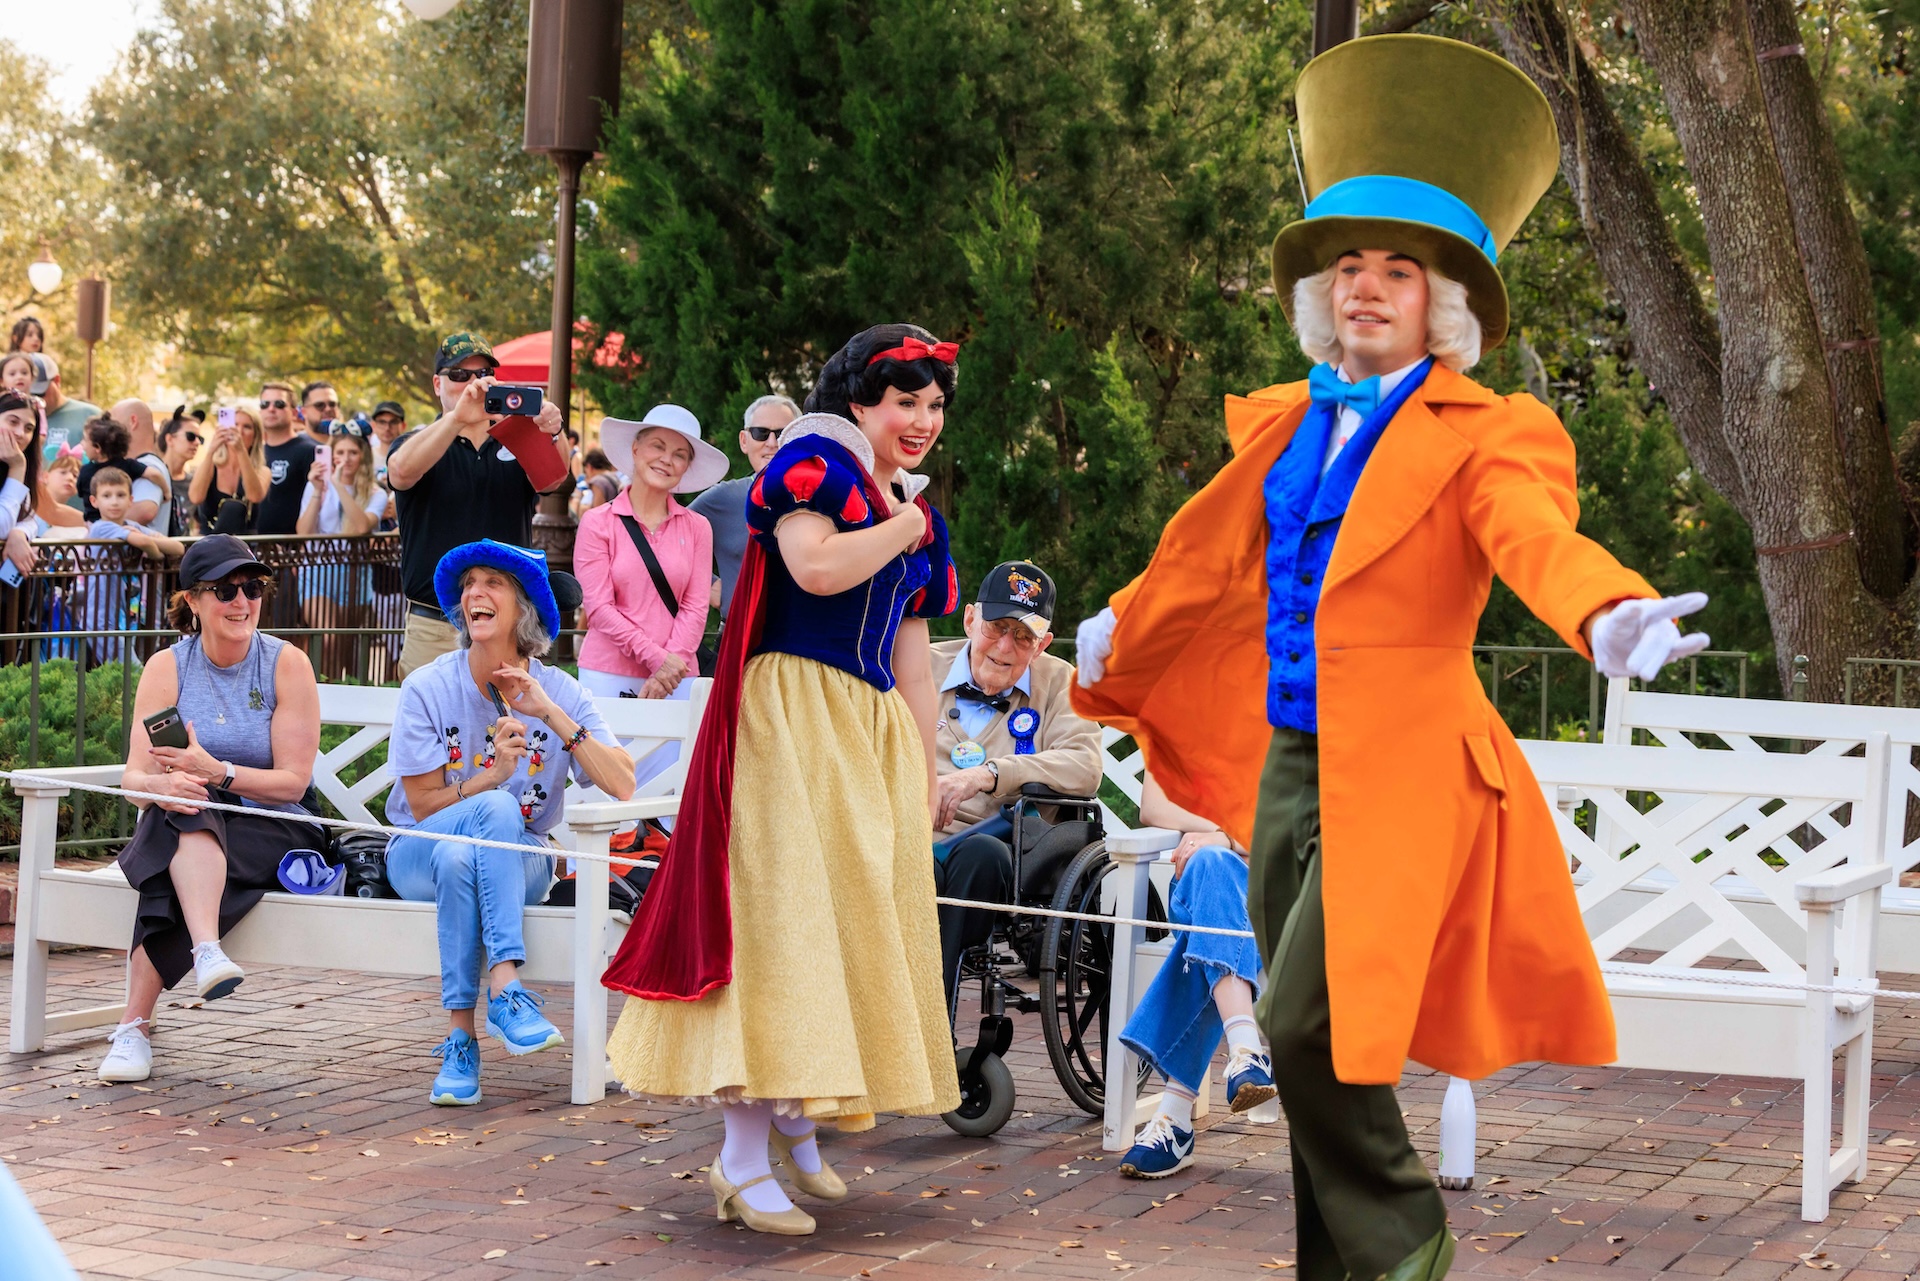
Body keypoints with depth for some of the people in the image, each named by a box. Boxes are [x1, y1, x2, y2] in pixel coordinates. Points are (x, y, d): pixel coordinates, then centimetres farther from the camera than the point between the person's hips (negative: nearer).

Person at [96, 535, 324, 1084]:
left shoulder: (286, 664, -3)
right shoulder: (167, 667, 2)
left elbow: (293, 782, -8)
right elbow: (134, 778, -7)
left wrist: (216, 772, -25)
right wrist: (163, 785, -32)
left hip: (275, 832, -2)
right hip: (189, 833, 2)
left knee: (175, 874, -33)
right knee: (184, 806, -36)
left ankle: (134, 1026, -35)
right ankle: (207, 953, -53)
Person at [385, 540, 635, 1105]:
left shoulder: (558, 691, -4)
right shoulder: (428, 688, -7)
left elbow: (622, 787, -16)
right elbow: (423, 807, -7)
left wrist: (552, 713, -23)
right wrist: (492, 775, -24)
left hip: (522, 863, 1)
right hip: (419, 856, -1)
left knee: (459, 852, -36)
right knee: (496, 808, -34)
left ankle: (460, 1037, -38)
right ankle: (506, 986, -40)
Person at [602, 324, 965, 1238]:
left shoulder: (918, 515, 21)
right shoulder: (813, 462, -3)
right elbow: (818, 566, -23)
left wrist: (925, 775, 18)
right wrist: (902, 527, -7)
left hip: (874, 734, 8)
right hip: (791, 713, -8)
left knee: (855, 913, 7)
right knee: (782, 914, -12)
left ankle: (795, 1122, 19)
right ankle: (744, 1156, -13)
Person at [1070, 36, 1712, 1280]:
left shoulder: (1490, 433, -7)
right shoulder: (1277, 426, 11)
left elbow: (1538, 537, -26)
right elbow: (1201, 562, 25)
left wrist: (1611, 616, -48)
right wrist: (1102, 655, 36)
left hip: (1402, 772, -6)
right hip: (1286, 765, 6)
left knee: (1307, 1024, -15)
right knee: (1306, 1041, 11)